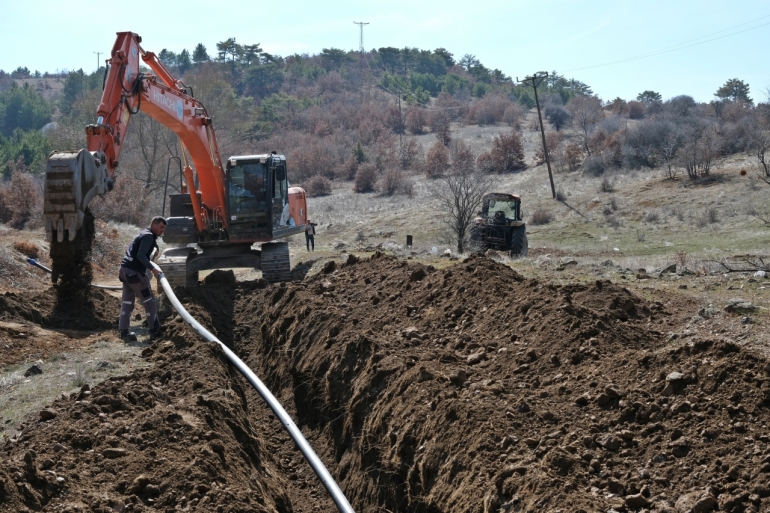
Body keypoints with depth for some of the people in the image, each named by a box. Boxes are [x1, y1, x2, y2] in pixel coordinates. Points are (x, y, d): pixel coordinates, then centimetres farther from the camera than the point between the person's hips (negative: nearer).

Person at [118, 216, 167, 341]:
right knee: (149, 301, -2)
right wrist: (152, 269, -25)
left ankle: (123, 331, 11)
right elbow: (140, 255, -22)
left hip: (126, 269, 10)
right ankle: (155, 331, 2)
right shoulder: (149, 236, -11)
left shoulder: (145, 235, 19)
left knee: (127, 301, 12)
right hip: (135, 272, -10)